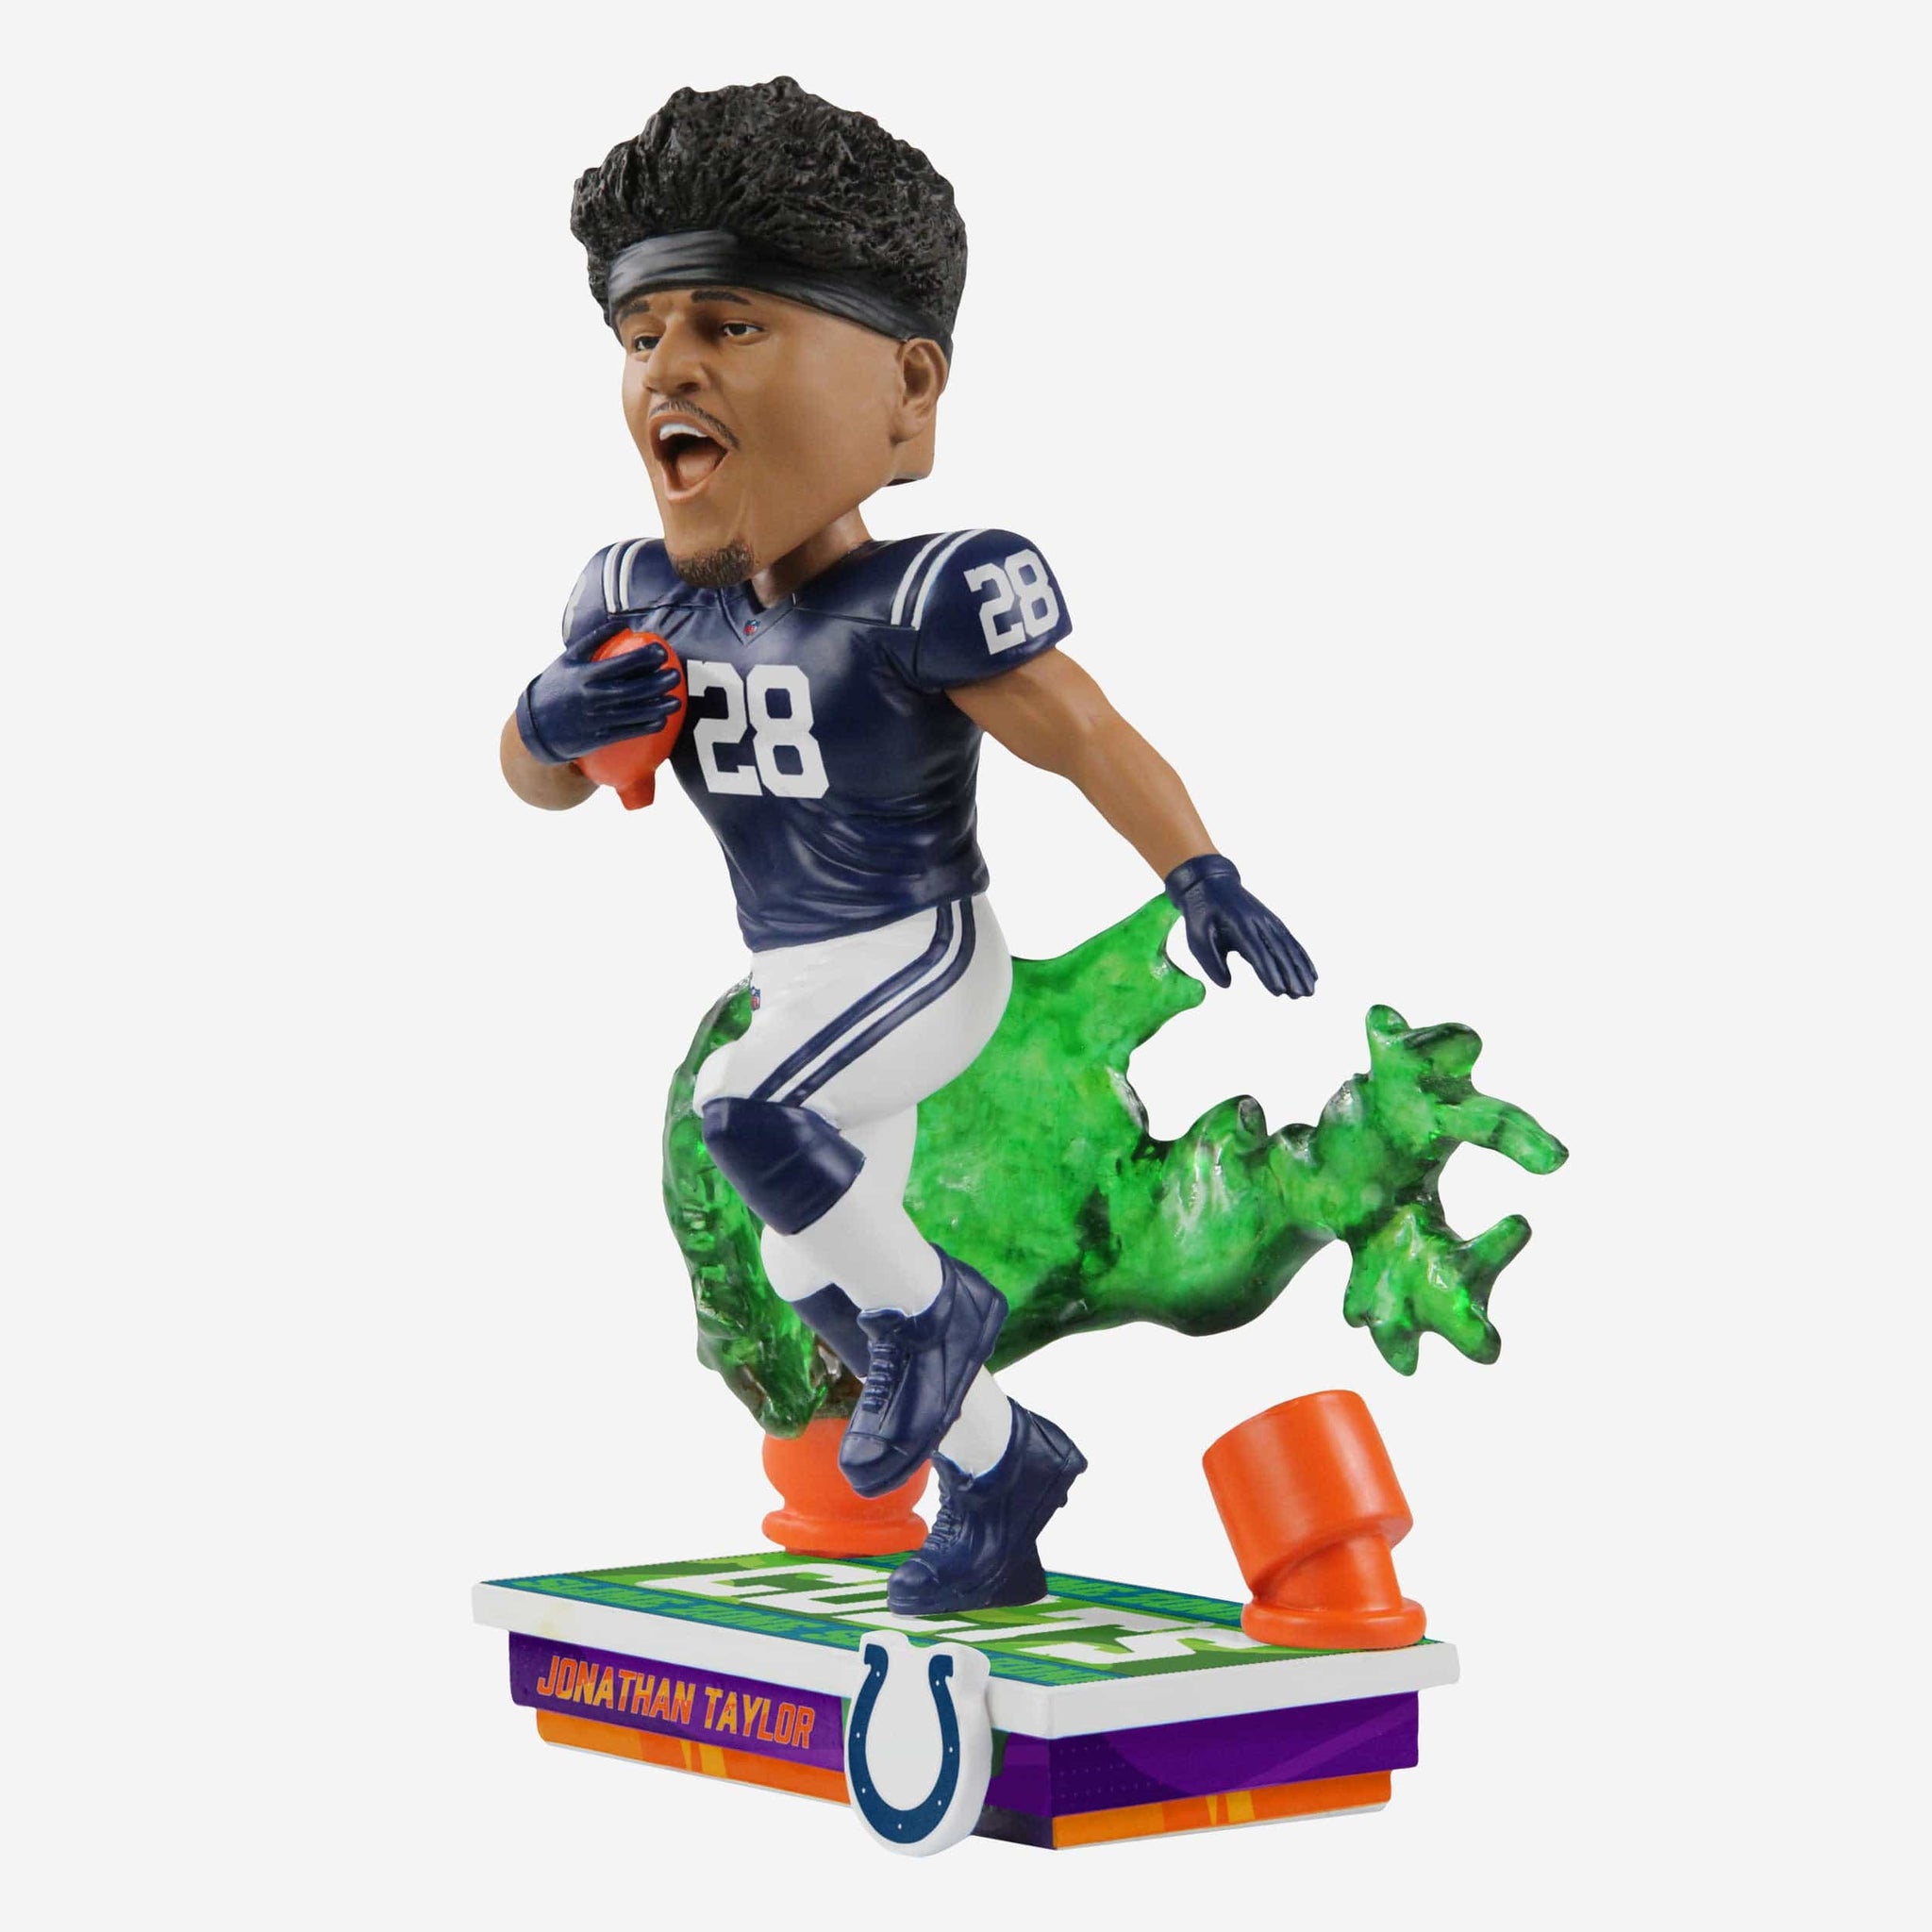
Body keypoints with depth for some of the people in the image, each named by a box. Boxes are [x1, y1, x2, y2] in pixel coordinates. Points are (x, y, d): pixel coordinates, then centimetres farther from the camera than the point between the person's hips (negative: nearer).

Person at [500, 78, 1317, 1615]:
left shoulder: (917, 605, -21)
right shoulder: (645, 609, -1)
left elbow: (1089, 738, -14)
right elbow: (540, 785, 9)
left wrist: (1203, 881, -18)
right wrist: (551, 721, -14)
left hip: (926, 955, -8)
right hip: (801, 980, 8)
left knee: (744, 1111, -32)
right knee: (814, 1281, 14)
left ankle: (933, 1307, -8)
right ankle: (1001, 1468, 38)